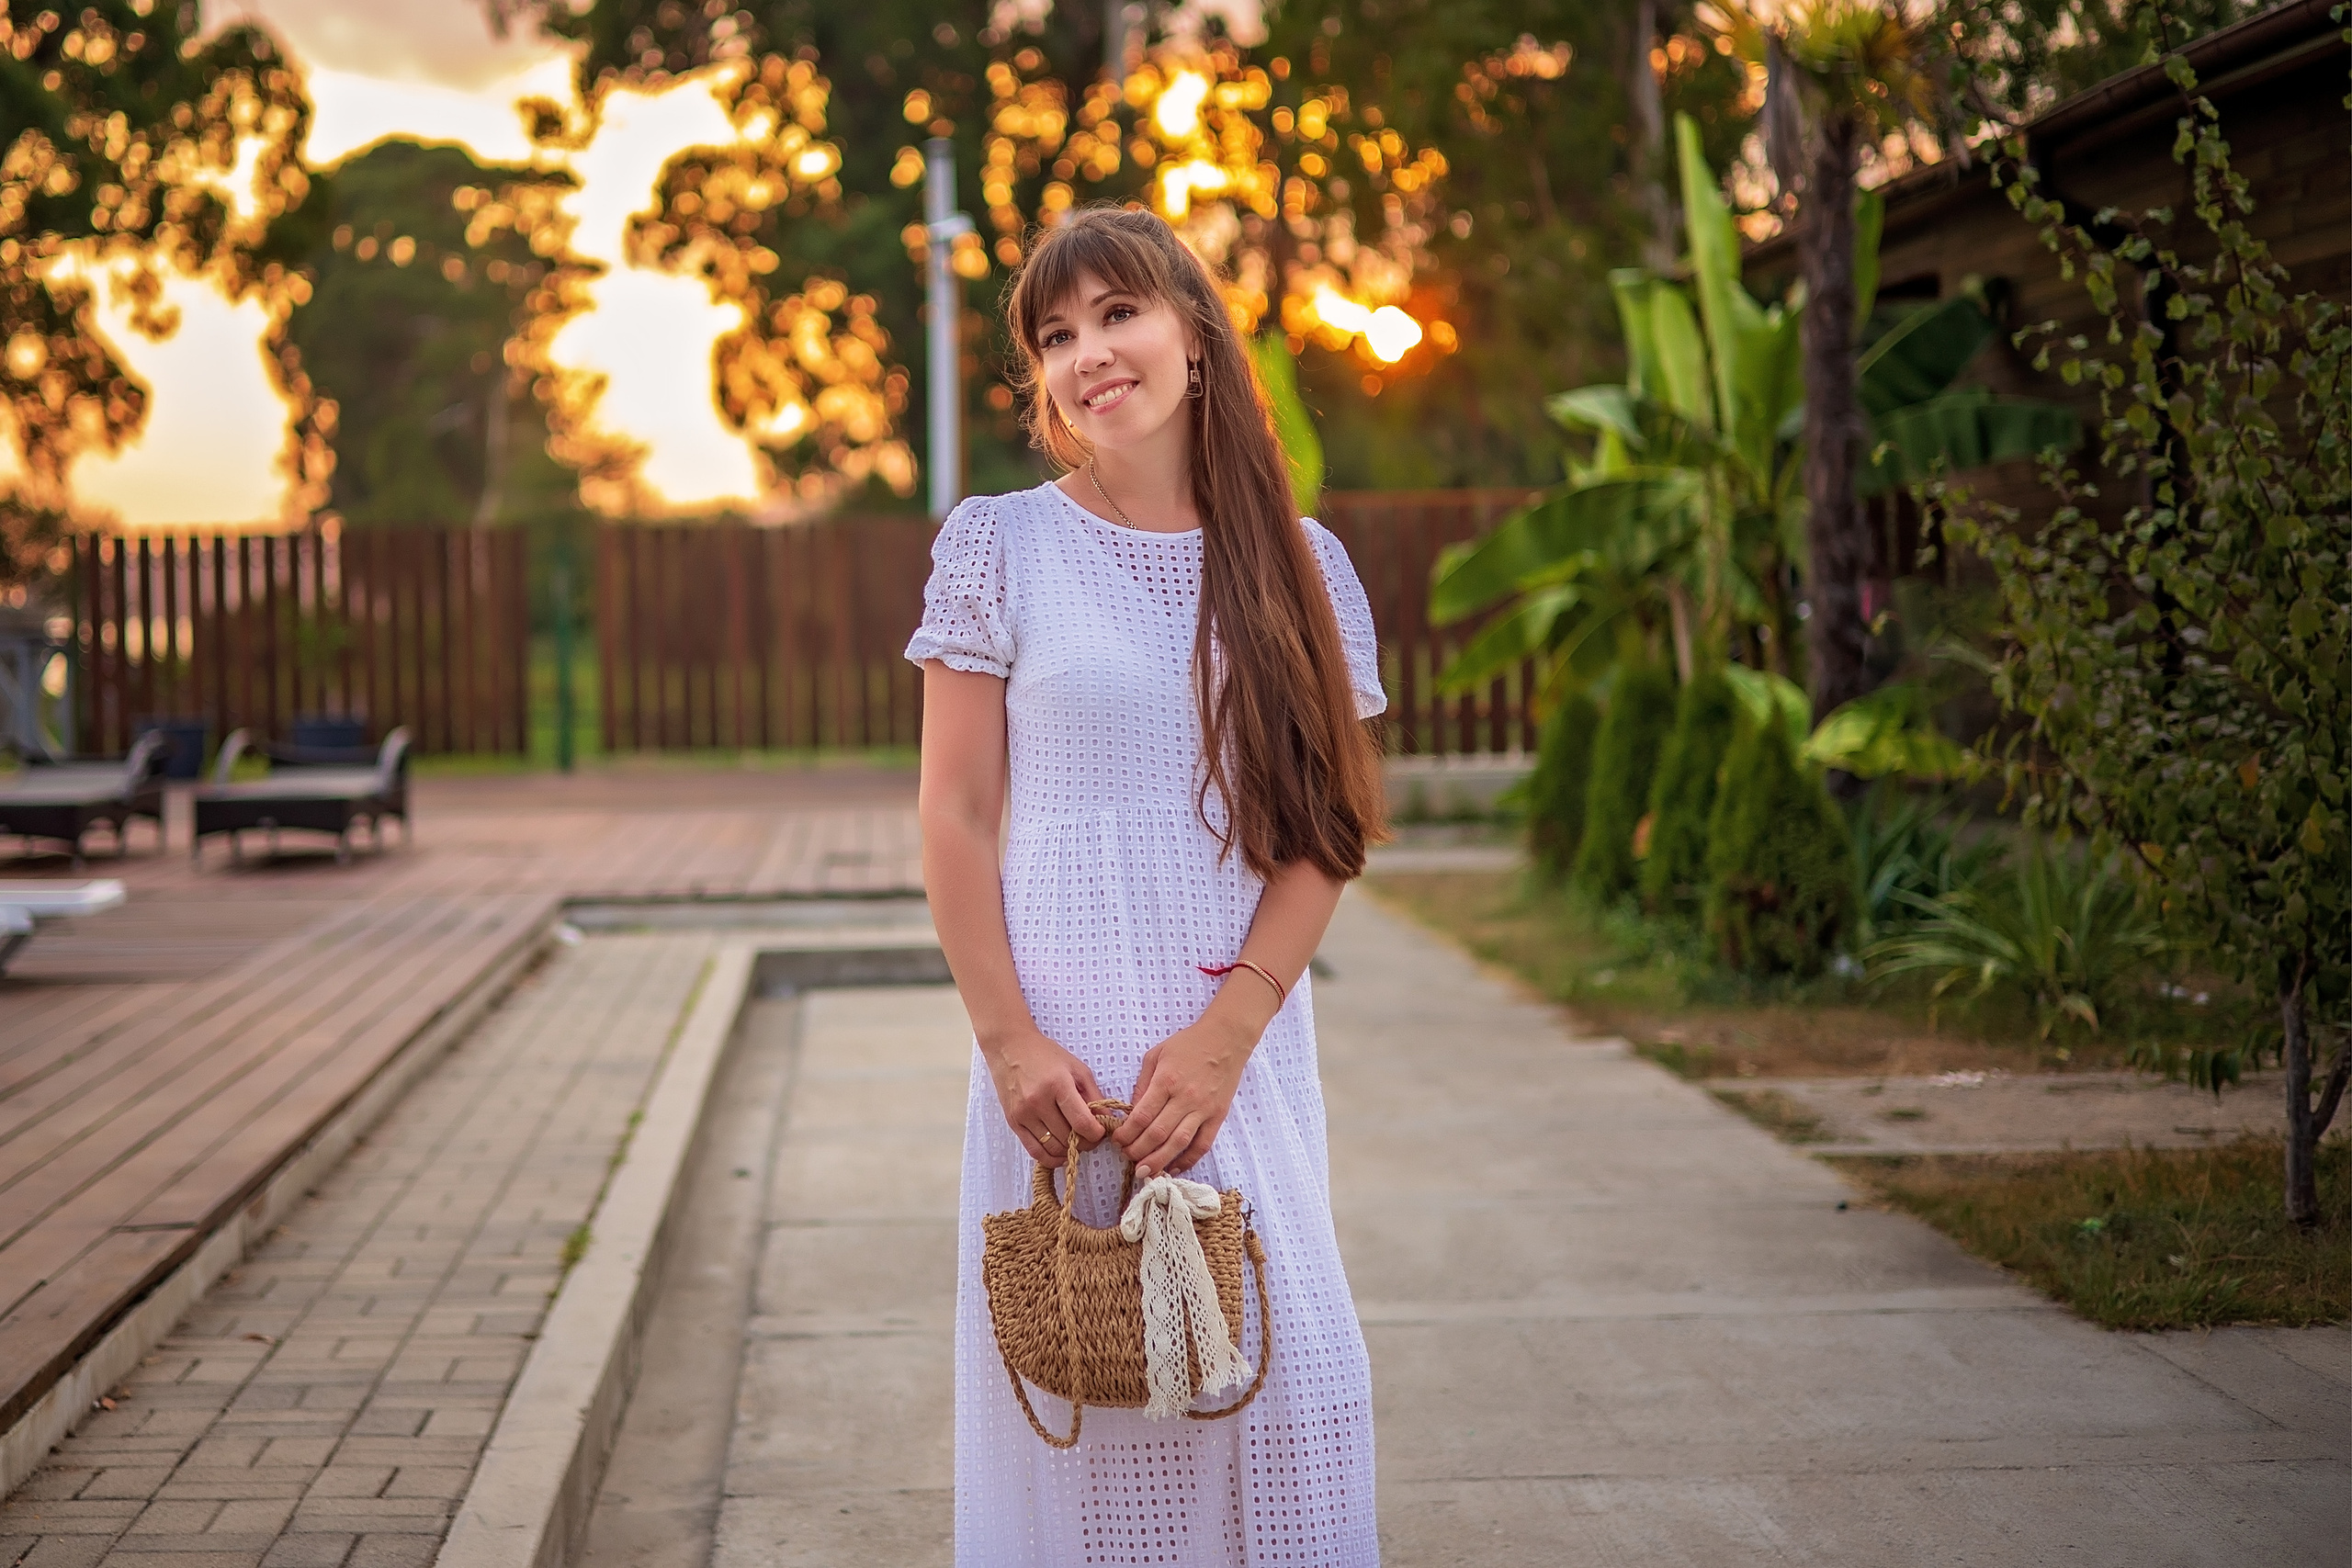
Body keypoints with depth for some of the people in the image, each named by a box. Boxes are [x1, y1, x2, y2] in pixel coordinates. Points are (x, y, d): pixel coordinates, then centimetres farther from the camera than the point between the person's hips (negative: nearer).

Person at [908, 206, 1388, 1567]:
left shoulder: (1298, 566, 7)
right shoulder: (1002, 548, 2)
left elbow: (1324, 833, 3)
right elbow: (956, 818, 0)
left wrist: (1226, 1033, -10)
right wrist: (1011, 1042, -10)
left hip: (1244, 1039, 2)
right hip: (1063, 1038, -1)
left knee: (1281, 1386, 0)